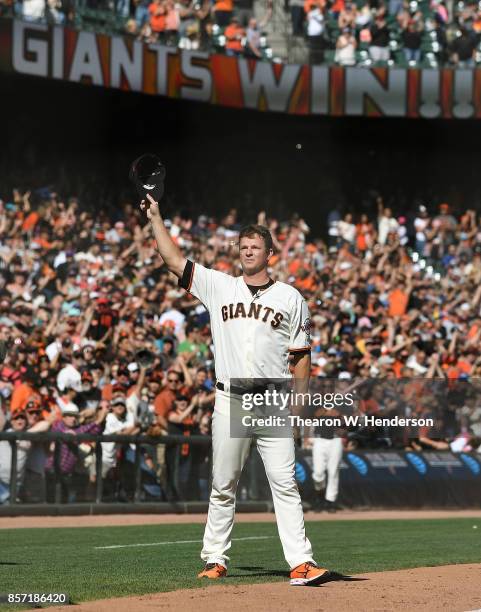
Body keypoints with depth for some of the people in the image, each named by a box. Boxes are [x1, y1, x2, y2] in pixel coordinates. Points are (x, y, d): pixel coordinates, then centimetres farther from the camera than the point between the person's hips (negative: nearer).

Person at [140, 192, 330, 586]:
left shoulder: (291, 298, 8)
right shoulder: (219, 287, 12)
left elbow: (301, 356, 7)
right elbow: (174, 259, 11)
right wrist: (155, 218, 8)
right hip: (230, 402, 2)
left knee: (285, 484, -8)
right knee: (223, 486, 6)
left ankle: (301, 564, -12)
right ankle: (215, 560, 15)